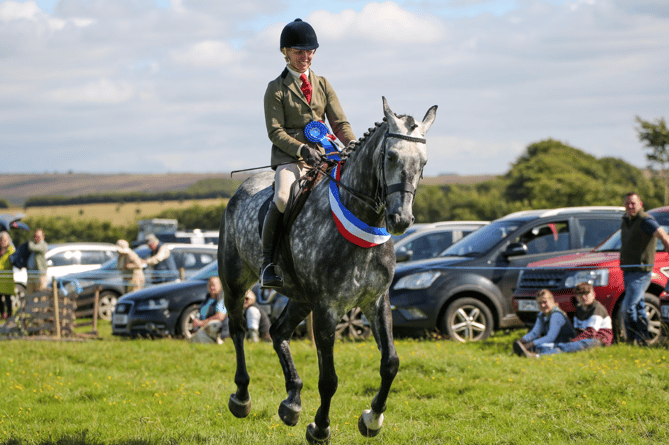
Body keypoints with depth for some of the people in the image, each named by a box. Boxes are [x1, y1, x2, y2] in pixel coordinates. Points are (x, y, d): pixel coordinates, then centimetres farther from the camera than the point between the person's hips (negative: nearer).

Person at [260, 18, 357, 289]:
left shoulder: (323, 85, 17)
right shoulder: (277, 89, 3)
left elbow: (339, 123, 10)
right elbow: (276, 132, -5)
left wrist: (352, 143, -11)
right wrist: (302, 149, -22)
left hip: (322, 157, 5)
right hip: (289, 157, -5)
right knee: (283, 196, -34)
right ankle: (267, 262, -22)